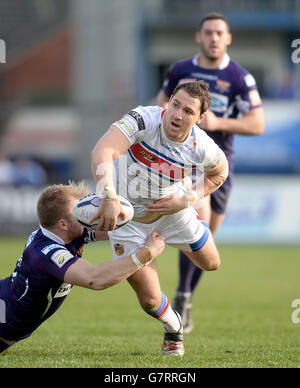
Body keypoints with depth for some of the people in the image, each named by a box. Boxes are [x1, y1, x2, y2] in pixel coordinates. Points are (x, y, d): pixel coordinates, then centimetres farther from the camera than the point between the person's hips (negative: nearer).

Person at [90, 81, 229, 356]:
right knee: (149, 299, -2)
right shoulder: (145, 120, -34)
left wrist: (186, 200, -14)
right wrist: (110, 197, -61)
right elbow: (103, 150, -48)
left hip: (172, 209, 3)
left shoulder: (202, 147, -23)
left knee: (211, 263, 22)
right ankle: (173, 327, 34)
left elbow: (219, 171, 1)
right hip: (127, 214, -3)